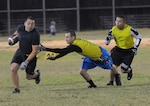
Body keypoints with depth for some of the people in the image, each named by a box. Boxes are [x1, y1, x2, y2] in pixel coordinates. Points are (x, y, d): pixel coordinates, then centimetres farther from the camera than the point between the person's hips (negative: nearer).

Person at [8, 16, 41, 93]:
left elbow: (35, 51, -24)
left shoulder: (35, 35, -26)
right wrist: (12, 37, 2)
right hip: (20, 52, 4)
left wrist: (26, 61, -29)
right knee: (13, 68, -17)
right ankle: (16, 88, -2)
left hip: (30, 56, -4)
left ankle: (36, 74, 43)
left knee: (29, 76, 5)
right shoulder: (21, 28, -9)